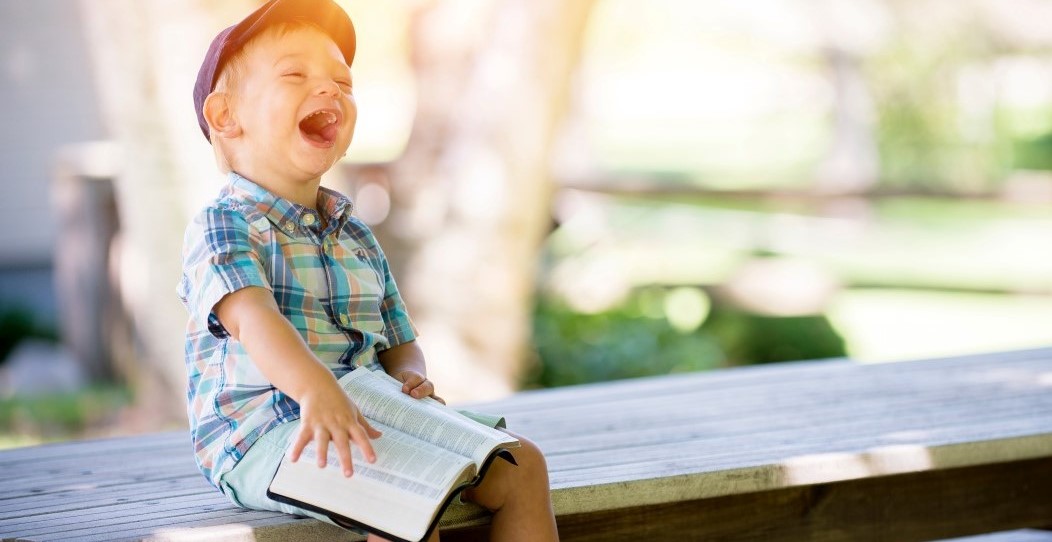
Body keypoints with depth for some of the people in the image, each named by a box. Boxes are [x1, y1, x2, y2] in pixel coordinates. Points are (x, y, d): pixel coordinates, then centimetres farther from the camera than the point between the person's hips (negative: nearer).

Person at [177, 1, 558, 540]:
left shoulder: (356, 239, 19)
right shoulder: (221, 226, -6)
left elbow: (400, 344, 24)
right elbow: (252, 316, -26)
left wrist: (408, 376, -4)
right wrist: (316, 389, -46)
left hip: (369, 421, 8)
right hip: (259, 434, -8)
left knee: (520, 465, -3)